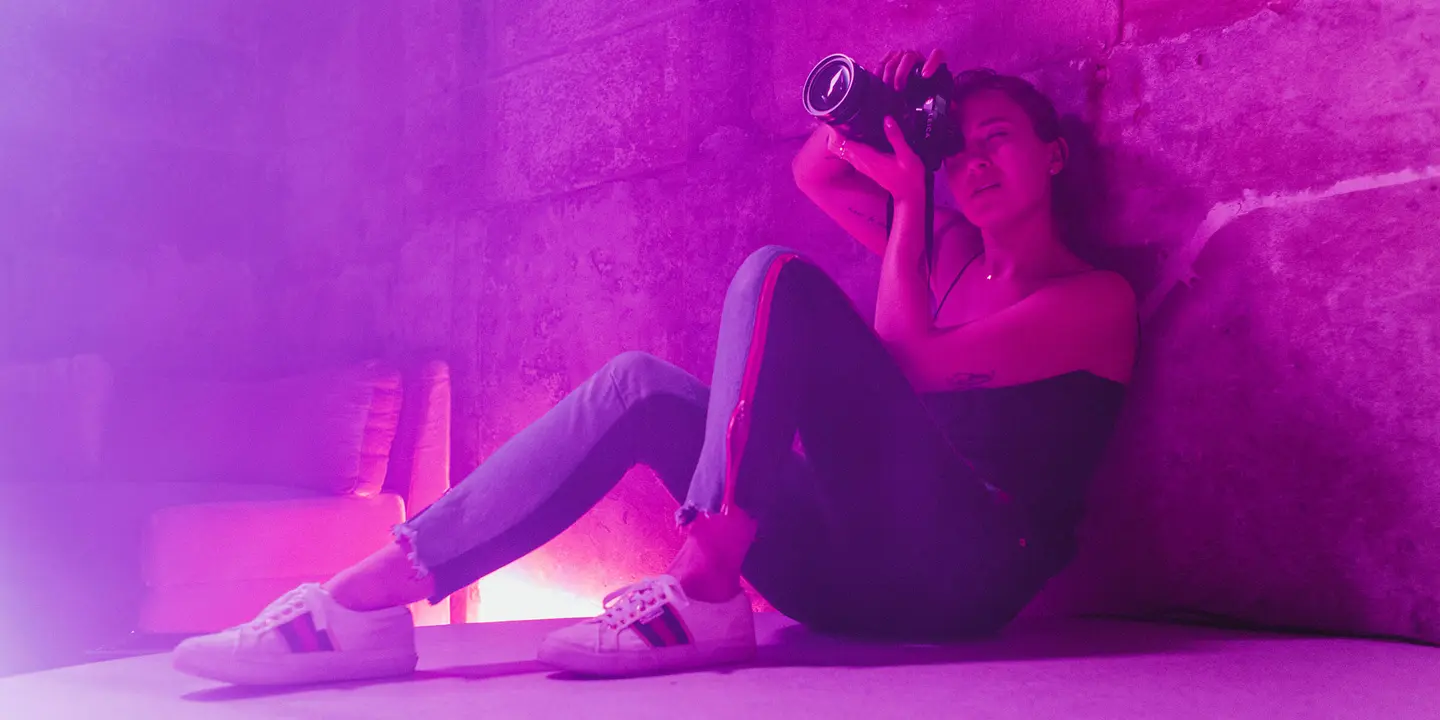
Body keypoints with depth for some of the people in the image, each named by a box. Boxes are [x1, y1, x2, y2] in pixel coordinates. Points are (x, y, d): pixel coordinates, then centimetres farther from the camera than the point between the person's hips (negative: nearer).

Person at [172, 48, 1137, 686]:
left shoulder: (1096, 298, 4)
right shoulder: (956, 252, 25)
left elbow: (911, 364, -10)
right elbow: (816, 171, 24)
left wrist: (910, 203, -3)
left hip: (961, 572, -6)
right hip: (855, 570, 6)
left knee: (780, 277, -20)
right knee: (643, 388, -13)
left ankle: (705, 593, -33)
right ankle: (368, 599, -23)